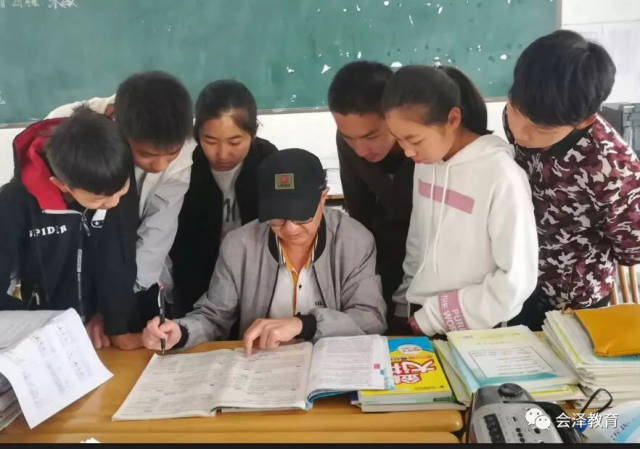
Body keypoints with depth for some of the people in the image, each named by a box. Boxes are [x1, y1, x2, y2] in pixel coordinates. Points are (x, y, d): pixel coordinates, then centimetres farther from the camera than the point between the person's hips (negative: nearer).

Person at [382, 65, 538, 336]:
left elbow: (517, 280, -16)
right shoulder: (425, 161, 2)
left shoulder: (501, 176, -17)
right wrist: (404, 305, 5)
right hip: (417, 320, 4)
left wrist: (432, 319, -12)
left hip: (473, 333, -4)